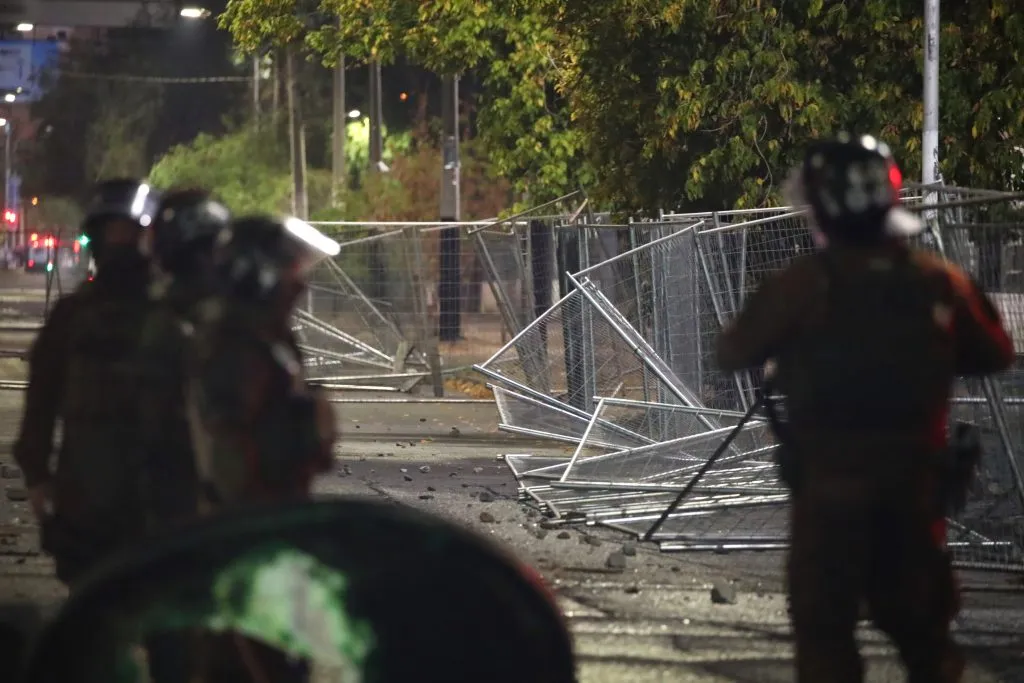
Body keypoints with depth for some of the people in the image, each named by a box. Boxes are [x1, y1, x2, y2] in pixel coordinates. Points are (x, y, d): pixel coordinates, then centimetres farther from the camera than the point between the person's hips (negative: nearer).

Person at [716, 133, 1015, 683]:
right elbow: (995, 355, 10)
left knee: (824, 623, 4)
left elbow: (732, 355, -6)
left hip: (830, 478, -4)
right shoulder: (940, 282, -2)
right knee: (918, 616, 18)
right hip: (915, 475, 4)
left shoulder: (803, 284, -14)